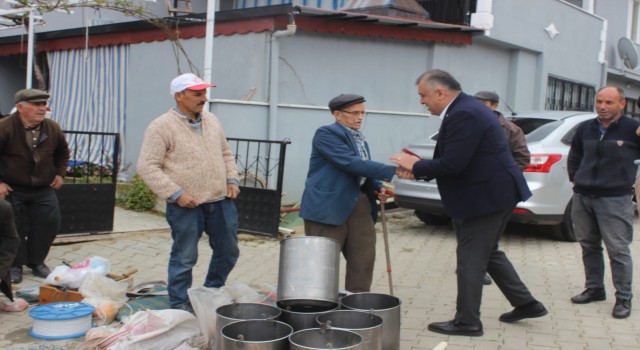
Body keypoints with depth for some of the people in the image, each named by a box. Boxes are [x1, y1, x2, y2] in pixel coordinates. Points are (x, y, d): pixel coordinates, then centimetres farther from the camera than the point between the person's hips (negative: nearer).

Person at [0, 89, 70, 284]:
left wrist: (60, 174, 11)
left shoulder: (53, 128, 0)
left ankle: (36, 261, 22)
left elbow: (63, 153, 19)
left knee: (49, 224, 3)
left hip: (44, 190, 4)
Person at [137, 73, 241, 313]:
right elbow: (147, 167, -12)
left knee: (228, 251, 14)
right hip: (186, 205, -6)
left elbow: (226, 154, 23)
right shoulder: (161, 127, -9)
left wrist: (231, 179, 7)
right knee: (184, 257, 3)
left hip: (221, 200, 7)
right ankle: (180, 303, 20)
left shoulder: (212, 121, 12)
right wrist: (176, 194, -17)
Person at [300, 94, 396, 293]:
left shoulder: (359, 138, 16)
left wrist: (377, 188, 3)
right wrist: (391, 171, -25)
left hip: (360, 205, 8)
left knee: (363, 259, 7)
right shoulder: (326, 133, -11)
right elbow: (350, 163, -22)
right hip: (328, 206, -8)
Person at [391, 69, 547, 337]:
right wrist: (418, 167, 6)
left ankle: (467, 321, 11)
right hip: (493, 193, 11)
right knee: (487, 253, 21)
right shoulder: (465, 108, 11)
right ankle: (526, 303, 29)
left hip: (487, 197, -11)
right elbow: (453, 159, 15)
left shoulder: (464, 115, -22)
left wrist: (416, 166, -13)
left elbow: (452, 164, -27)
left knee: (470, 259, 0)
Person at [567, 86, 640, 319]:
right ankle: (594, 289, 27)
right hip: (582, 197, 6)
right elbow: (574, 156, 25)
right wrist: (574, 178, 17)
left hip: (614, 199, -5)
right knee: (589, 246, 13)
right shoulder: (585, 129, 9)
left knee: (618, 250, -3)